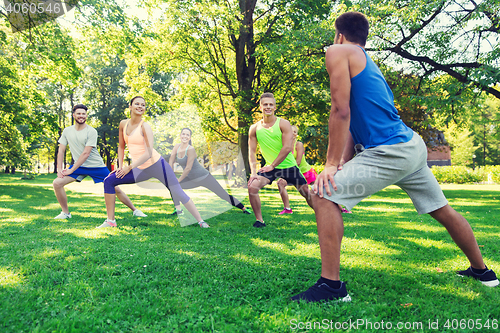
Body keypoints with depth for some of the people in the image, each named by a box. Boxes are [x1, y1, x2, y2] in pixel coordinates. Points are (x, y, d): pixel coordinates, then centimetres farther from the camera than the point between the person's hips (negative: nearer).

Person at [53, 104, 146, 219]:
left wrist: (71, 170, -18)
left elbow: (86, 154, -17)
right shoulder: (67, 131, 3)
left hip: (97, 166, -4)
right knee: (57, 183, -13)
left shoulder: (91, 131, -13)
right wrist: (60, 169, -5)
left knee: (115, 189, -4)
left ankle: (135, 210, 14)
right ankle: (65, 213, 6)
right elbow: (61, 151, 6)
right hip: (79, 166, 4)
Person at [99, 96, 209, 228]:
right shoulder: (123, 124, 5)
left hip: (156, 164, -6)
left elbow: (148, 153, -18)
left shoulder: (145, 126, -12)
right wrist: (120, 166, 9)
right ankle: (110, 221, 5)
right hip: (140, 170, 6)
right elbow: (121, 146, 16)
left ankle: (201, 221, 3)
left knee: (178, 194, -7)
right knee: (109, 180, -3)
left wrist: (129, 168, -15)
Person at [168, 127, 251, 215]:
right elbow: (170, 163, 0)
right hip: (191, 180, 7)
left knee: (224, 195, -4)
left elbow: (188, 168, -22)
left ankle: (244, 208, 9)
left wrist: (178, 180, -15)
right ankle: (178, 210, 5)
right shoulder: (177, 147, -3)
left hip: (204, 177, -7)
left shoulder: (190, 149, -23)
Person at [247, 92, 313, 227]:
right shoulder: (254, 128, -1)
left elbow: (287, 148, -17)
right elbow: (252, 151, 0)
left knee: (307, 193, 4)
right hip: (270, 167, 2)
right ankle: (259, 220, -4)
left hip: (289, 166, -2)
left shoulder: (283, 124, -10)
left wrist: (272, 166, -18)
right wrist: (253, 172, -12)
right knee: (252, 186, -19)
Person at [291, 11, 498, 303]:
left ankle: (331, 285, -10)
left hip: (391, 152, -10)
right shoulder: (368, 63, 24)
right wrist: (343, 165, 12)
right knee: (443, 211, 23)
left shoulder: (339, 52, -2)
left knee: (324, 195, -10)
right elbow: (355, 121, 18)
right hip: (414, 147, 10)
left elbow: (341, 111, -13)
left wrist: (331, 165, -12)